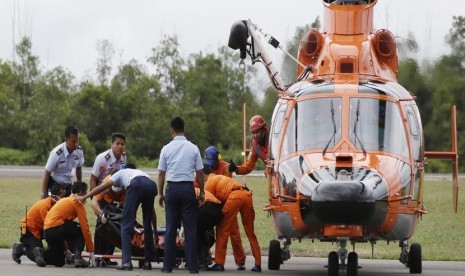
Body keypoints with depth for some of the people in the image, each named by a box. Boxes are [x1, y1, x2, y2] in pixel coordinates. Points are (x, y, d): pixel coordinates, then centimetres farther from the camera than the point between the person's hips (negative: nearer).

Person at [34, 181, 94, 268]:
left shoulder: (64, 200, 28)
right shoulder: (77, 202, 2)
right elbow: (85, 226, -2)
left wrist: (65, 249, 38)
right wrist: (91, 251, 2)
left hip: (46, 232, 8)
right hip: (57, 228, -8)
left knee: (59, 261, 22)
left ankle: (42, 253, -2)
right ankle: (78, 257, -3)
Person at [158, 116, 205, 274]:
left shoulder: (167, 149, 0)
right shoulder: (193, 148, 1)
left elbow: (161, 173, 3)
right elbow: (199, 173, 2)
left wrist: (161, 194, 12)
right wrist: (202, 193, 12)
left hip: (172, 188, 0)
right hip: (188, 188, 0)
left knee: (170, 228, 5)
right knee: (190, 228, 2)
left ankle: (168, 265, 5)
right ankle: (192, 265, 0)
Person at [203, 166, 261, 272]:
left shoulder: (210, 181, 15)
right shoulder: (220, 178, 38)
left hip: (234, 196, -7)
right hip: (247, 195, 7)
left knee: (222, 230, 4)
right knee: (250, 232, 12)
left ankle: (219, 263, 1)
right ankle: (258, 264, 9)